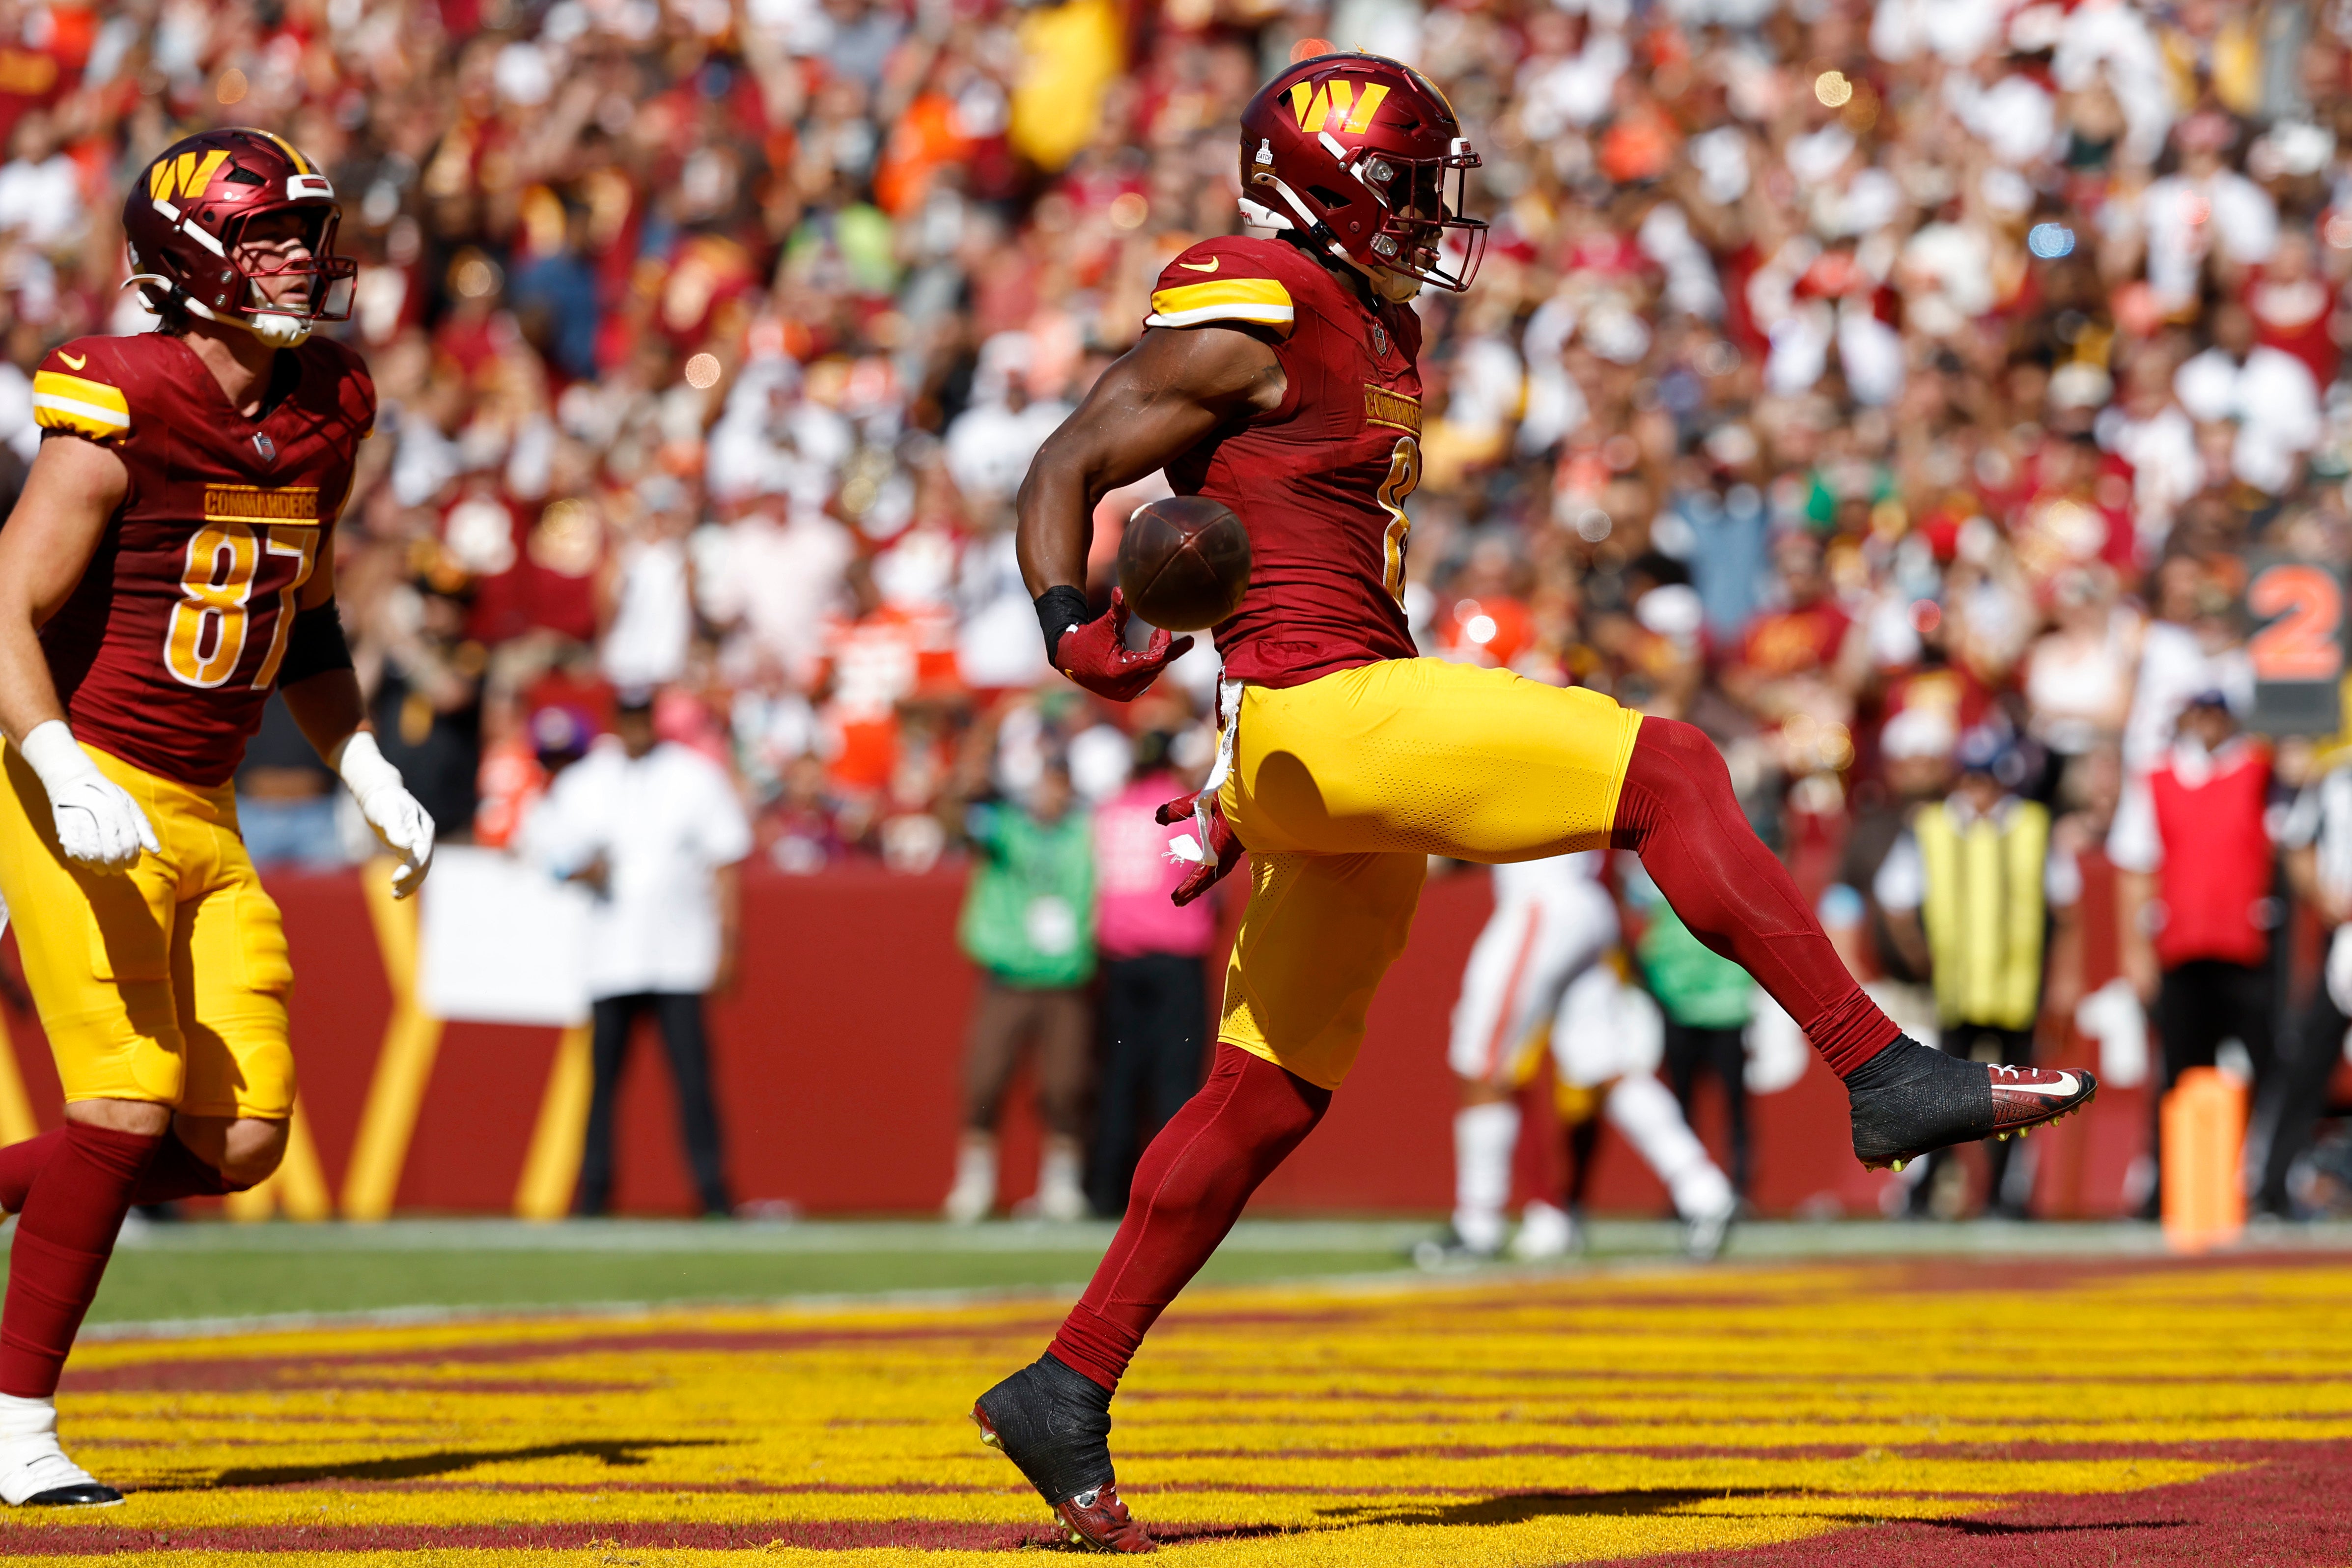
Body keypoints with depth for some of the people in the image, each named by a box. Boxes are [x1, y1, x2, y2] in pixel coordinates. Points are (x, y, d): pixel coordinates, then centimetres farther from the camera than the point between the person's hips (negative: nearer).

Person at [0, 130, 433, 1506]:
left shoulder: (323, 418, 8)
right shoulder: (121, 420, -15)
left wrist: (372, 778, 14)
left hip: (203, 818, 7)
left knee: (241, 1142, -1)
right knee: (131, 1107, -14)